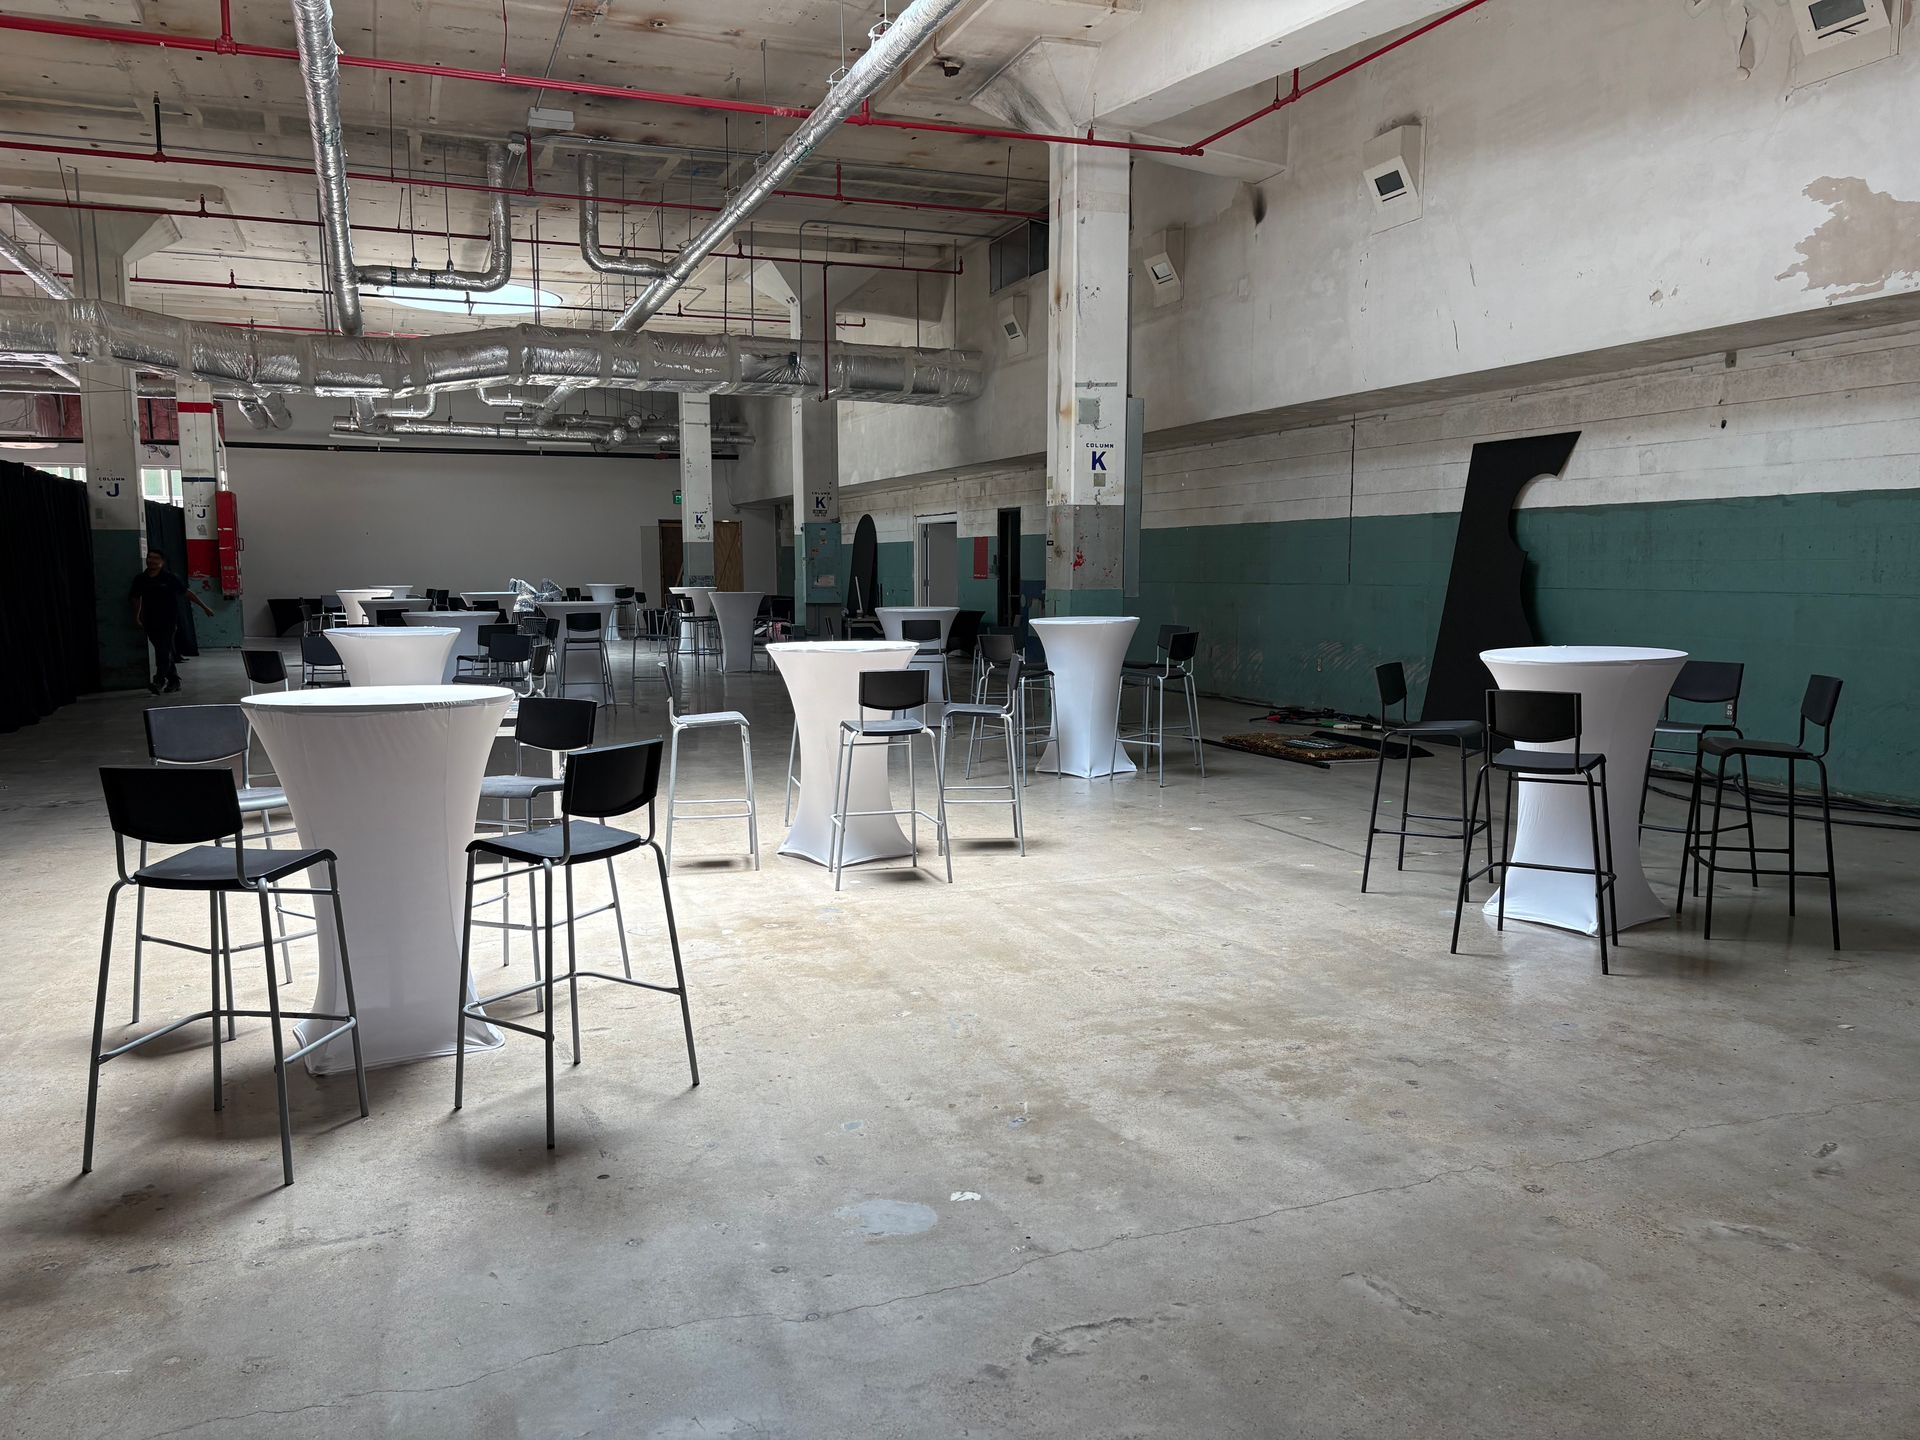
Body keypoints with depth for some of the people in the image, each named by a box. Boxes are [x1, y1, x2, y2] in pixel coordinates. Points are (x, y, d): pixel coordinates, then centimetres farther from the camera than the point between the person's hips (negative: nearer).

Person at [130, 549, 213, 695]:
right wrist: (136, 616, 19)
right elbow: (136, 598, 20)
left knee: (164, 651, -13)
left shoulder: (171, 578, -3)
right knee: (163, 652, 11)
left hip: (168, 621, -4)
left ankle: (159, 681, -20)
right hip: (150, 622, 4)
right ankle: (174, 680, 21)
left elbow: (187, 593, 1)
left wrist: (204, 606, 3)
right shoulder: (140, 579, 7)